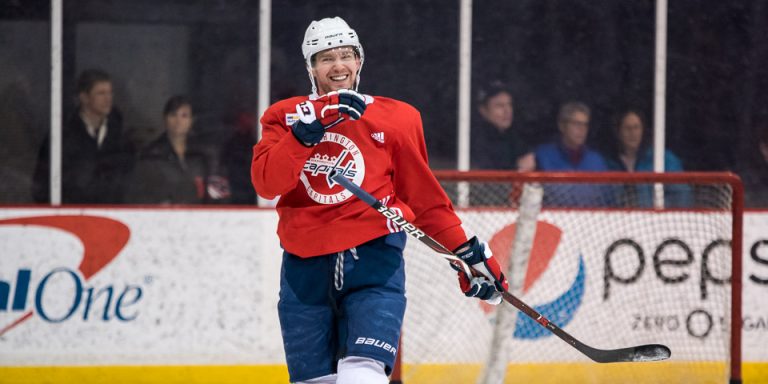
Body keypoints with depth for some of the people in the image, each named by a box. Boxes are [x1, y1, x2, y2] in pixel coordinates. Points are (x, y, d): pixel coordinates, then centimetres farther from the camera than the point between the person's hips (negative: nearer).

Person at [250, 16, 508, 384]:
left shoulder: (396, 119, 4)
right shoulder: (285, 117, 6)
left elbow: (424, 196, 12)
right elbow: (266, 183, -11)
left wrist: (467, 251, 9)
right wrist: (308, 130, -22)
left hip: (374, 260, -2)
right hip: (305, 267, 2)